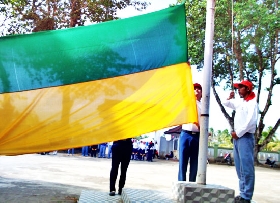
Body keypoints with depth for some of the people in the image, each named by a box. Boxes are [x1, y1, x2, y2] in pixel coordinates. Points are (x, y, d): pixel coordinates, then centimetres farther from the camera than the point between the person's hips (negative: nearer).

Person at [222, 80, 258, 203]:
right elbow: (225, 104, 33)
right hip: (237, 137, 9)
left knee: (246, 168, -10)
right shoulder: (240, 102, 17)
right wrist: (230, 97, 12)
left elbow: (251, 121, -18)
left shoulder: (252, 102, -6)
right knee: (239, 168, 9)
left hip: (245, 137, -9)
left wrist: (238, 133, -12)